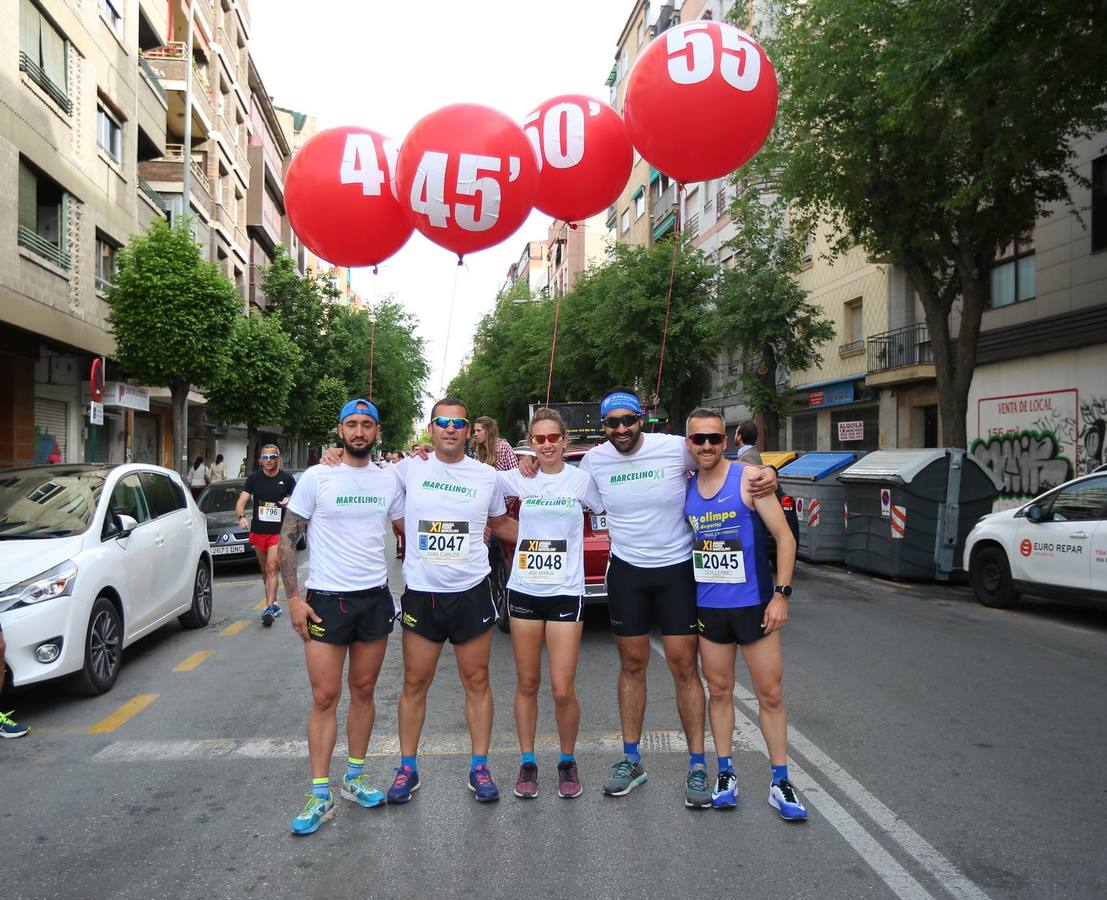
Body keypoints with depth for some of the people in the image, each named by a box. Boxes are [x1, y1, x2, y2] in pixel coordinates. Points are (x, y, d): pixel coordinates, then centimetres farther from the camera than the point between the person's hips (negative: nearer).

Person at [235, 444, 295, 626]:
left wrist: (289, 501, -13)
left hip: (278, 531, -3)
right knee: (265, 570, 14)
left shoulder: (287, 479, -1)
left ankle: (269, 608, -16)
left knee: (272, 568, -13)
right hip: (258, 531, 3)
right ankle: (274, 603, 29)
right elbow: (241, 501, -5)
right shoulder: (254, 478, 2)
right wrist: (242, 516, -25)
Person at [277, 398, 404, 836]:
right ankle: (320, 795, 10)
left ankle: (355, 776, 27)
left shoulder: (389, 480, 5)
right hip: (326, 598, -3)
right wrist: (293, 597, -9)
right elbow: (287, 539, -4)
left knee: (363, 690, 12)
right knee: (325, 697, -1)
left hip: (375, 598, 3)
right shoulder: (316, 478, -5)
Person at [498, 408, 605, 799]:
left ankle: (568, 762, 21)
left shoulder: (582, 480, -1)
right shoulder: (519, 478, 4)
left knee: (563, 689, -3)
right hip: (523, 590, 2)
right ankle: (527, 763, 26)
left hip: (565, 592, -2)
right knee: (527, 684, 10)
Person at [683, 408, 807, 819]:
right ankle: (725, 774, 26)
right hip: (707, 607, 3)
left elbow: (784, 536, -8)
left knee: (770, 695, 5)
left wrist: (781, 593, -14)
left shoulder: (749, 478, -8)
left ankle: (780, 782, 18)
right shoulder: (684, 488, 4)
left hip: (754, 604, -3)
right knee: (719, 691, 12)